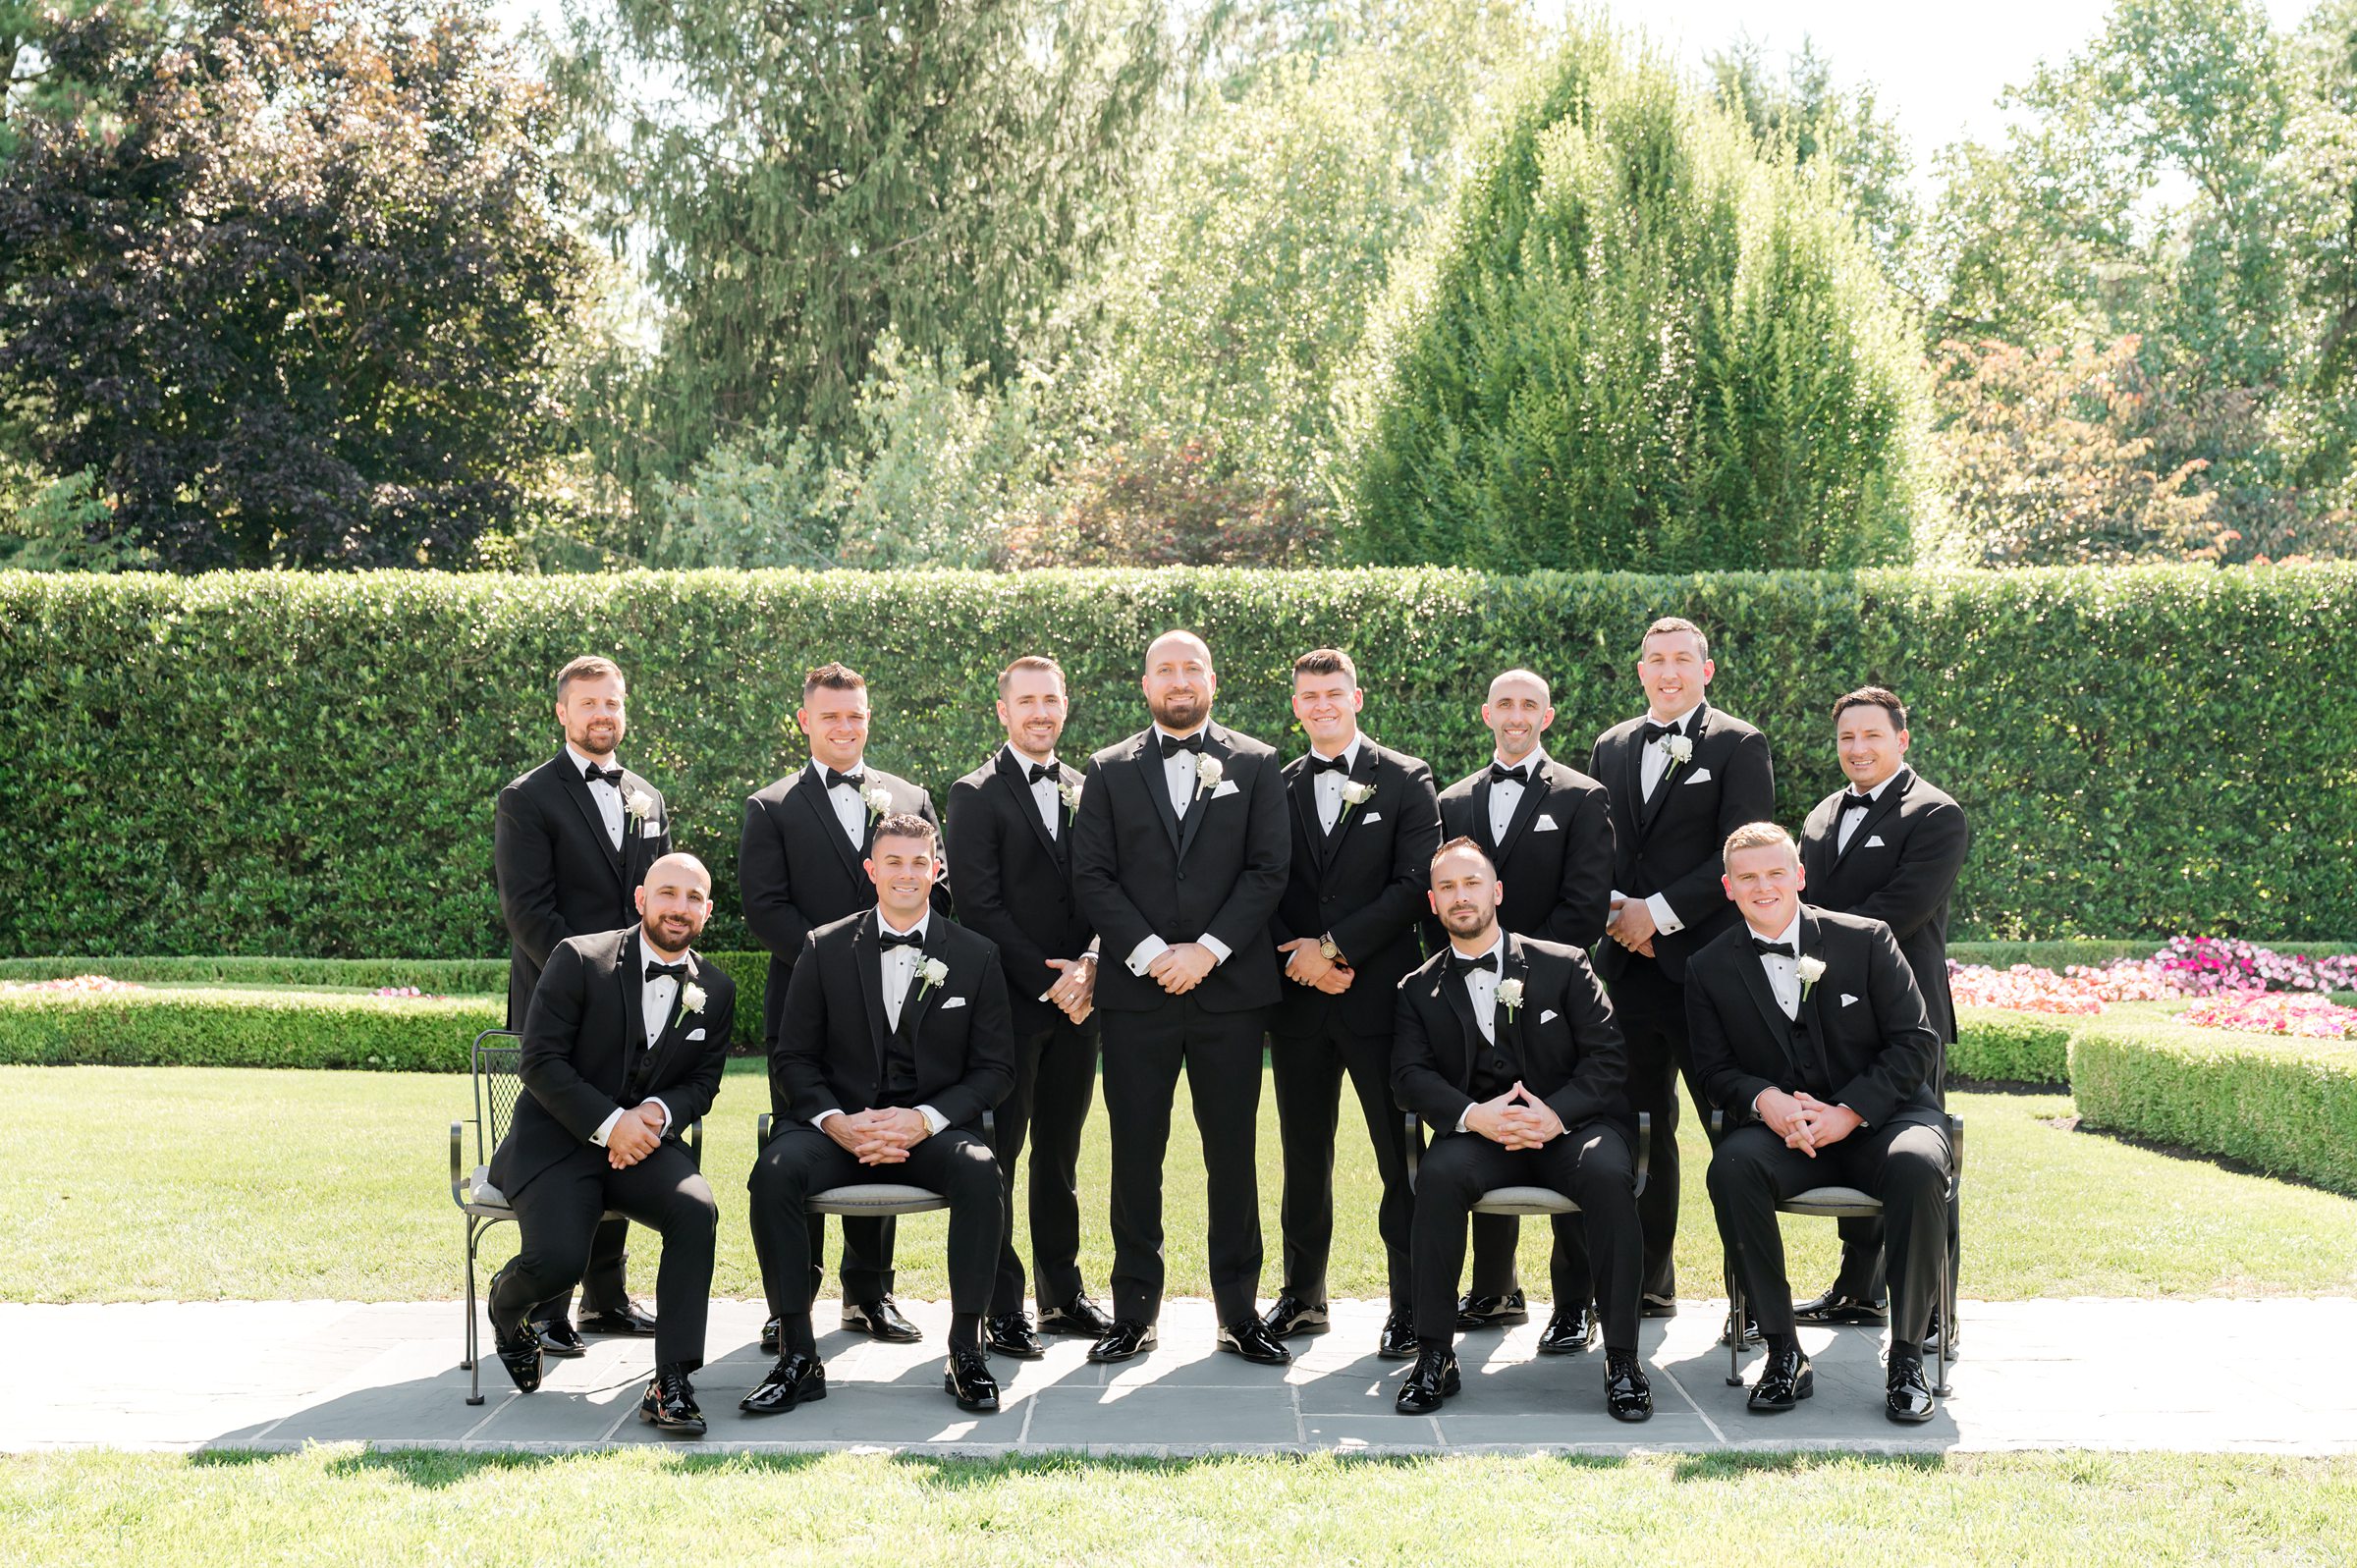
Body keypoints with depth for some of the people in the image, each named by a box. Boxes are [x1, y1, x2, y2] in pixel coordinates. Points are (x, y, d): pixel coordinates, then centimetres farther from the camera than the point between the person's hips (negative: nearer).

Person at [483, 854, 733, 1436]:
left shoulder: (716, 990, 8)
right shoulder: (579, 960, -6)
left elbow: (703, 1080, 11)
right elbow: (541, 1061, -10)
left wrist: (659, 1112, -12)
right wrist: (608, 1122, -20)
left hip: (643, 1144, 3)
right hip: (556, 1142, -3)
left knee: (696, 1210, -29)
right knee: (557, 1258, -27)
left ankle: (670, 1382, -23)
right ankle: (505, 1306, 14)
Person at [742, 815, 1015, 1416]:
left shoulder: (977, 956, 5)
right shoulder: (825, 949, 6)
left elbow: (995, 1067, 3)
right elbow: (793, 1057, 5)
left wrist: (924, 1119, -14)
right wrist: (836, 1121, -14)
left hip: (933, 1130, -1)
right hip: (840, 1124, 1)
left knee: (980, 1170, -34)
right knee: (774, 1172, -30)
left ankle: (966, 1352, -24)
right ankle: (797, 1357, -23)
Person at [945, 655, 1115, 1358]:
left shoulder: (1085, 792, 13)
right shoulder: (975, 796, -3)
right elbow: (980, 905, -10)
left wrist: (1089, 967, -8)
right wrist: (1047, 980, -12)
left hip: (1076, 1002, 5)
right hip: (1008, 1002, -5)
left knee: (1061, 1151, 12)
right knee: (998, 1152, -3)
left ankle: (1062, 1293, 21)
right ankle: (1001, 1307, 3)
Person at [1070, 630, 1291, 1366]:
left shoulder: (1255, 766, 7)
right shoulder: (1109, 771, 9)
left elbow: (1268, 870, -1)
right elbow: (1092, 876, 1)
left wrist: (1208, 950, -12)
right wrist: (1150, 952, -11)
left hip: (1230, 986, 0)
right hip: (1135, 988, 0)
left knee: (1232, 1149, 4)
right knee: (1135, 1152, 3)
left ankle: (1239, 1311, 12)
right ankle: (1134, 1311, 12)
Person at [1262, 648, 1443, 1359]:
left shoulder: (1406, 780, 1)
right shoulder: (1277, 787, 11)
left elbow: (1416, 884, -8)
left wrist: (1334, 947, -12)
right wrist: (1299, 957, -9)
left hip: (1379, 998, -3)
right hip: (1298, 1000, 3)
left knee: (1401, 1159, -1)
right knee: (1304, 1158, 11)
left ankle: (1410, 1307, 6)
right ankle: (1302, 1297, 22)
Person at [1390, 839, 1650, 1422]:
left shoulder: (1563, 965, 8)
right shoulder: (1420, 990, 12)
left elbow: (1607, 1056, 1)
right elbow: (1410, 1073, 0)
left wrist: (1557, 1112, -17)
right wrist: (1471, 1115, -21)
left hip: (1571, 1124, -1)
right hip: (1481, 1134, 1)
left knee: (1607, 1173, -34)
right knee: (1439, 1174, -32)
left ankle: (1622, 1357, -27)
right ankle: (1435, 1356, -24)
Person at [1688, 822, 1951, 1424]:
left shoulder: (1866, 940, 0)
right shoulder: (1710, 968, 5)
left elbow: (1917, 1041, -3)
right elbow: (1714, 1070, 5)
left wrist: (1847, 1112, -15)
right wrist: (1764, 1099, -18)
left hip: (1878, 1118, -1)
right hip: (1778, 1128, 1)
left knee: (1917, 1165, -36)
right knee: (1731, 1167, -33)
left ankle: (1907, 1356, -21)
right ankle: (1783, 1354, -23)